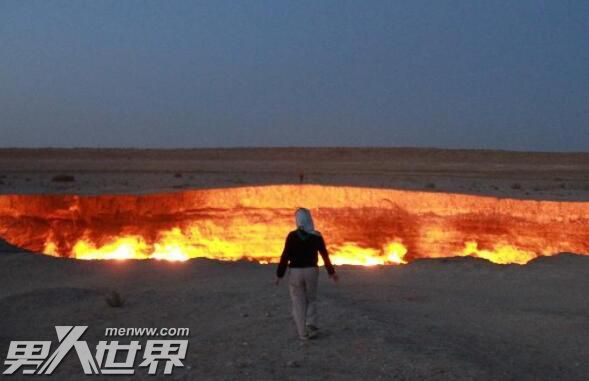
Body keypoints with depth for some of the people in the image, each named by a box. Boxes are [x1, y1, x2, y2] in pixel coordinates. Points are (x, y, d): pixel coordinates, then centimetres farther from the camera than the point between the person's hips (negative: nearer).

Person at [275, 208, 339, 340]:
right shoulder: (317, 236, -3)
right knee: (311, 300, 18)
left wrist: (279, 274, -3)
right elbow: (325, 255, 1)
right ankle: (311, 326, 0)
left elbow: (285, 256, -11)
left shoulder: (292, 236, -10)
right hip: (311, 271, 2)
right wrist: (331, 272, 12)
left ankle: (303, 333, 8)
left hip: (295, 272, -2)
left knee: (299, 303, 8)